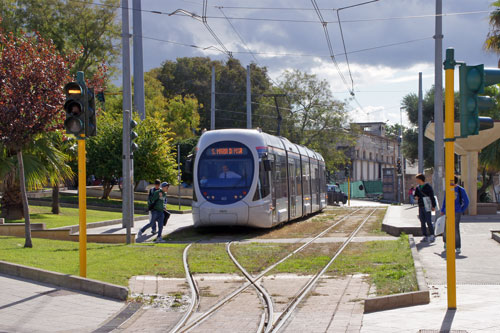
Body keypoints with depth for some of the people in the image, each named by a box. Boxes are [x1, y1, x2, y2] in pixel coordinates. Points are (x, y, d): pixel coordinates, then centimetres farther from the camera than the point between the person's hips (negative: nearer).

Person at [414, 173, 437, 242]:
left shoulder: (428, 187, -6)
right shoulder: (418, 188, 14)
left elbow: (432, 196, -6)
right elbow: (416, 195, 24)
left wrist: (433, 206, -10)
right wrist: (416, 197, -1)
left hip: (427, 207, -7)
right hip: (420, 207, 7)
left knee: (429, 222, -8)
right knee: (422, 222, 6)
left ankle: (432, 236, -1)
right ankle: (425, 236, 10)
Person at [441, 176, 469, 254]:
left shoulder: (461, 190, -3)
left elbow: (466, 202, 5)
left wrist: (462, 211, 3)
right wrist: (442, 211, 16)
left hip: (457, 213, -4)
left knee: (456, 229, -10)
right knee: (445, 229, 8)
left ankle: (458, 248, -4)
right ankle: (446, 242, 37)